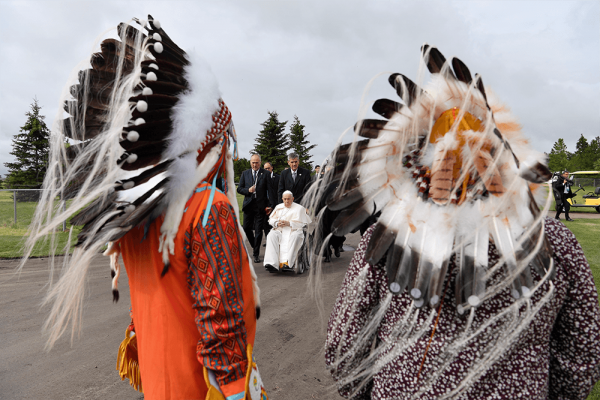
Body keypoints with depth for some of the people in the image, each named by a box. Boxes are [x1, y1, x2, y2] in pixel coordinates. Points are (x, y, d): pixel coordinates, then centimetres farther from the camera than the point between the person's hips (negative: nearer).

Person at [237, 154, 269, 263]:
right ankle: (254, 246, 30)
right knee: (247, 228, 4)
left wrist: (269, 205, -7)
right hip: (248, 205, 3)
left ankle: (256, 254, 10)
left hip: (260, 206, -3)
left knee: (258, 230, 1)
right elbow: (239, 189, 9)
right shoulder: (245, 174, 10)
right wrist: (248, 190, -11)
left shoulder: (265, 174, 1)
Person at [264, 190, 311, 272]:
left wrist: (289, 223, -10)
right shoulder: (279, 207, 24)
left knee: (296, 236, -38)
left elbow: (302, 223, 2)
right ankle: (273, 264, -43)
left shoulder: (299, 208, 11)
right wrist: (277, 223, -3)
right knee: (271, 236, -30)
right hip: (279, 230, 3)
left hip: (294, 230, -3)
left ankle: (289, 262, -45)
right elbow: (271, 220, 20)